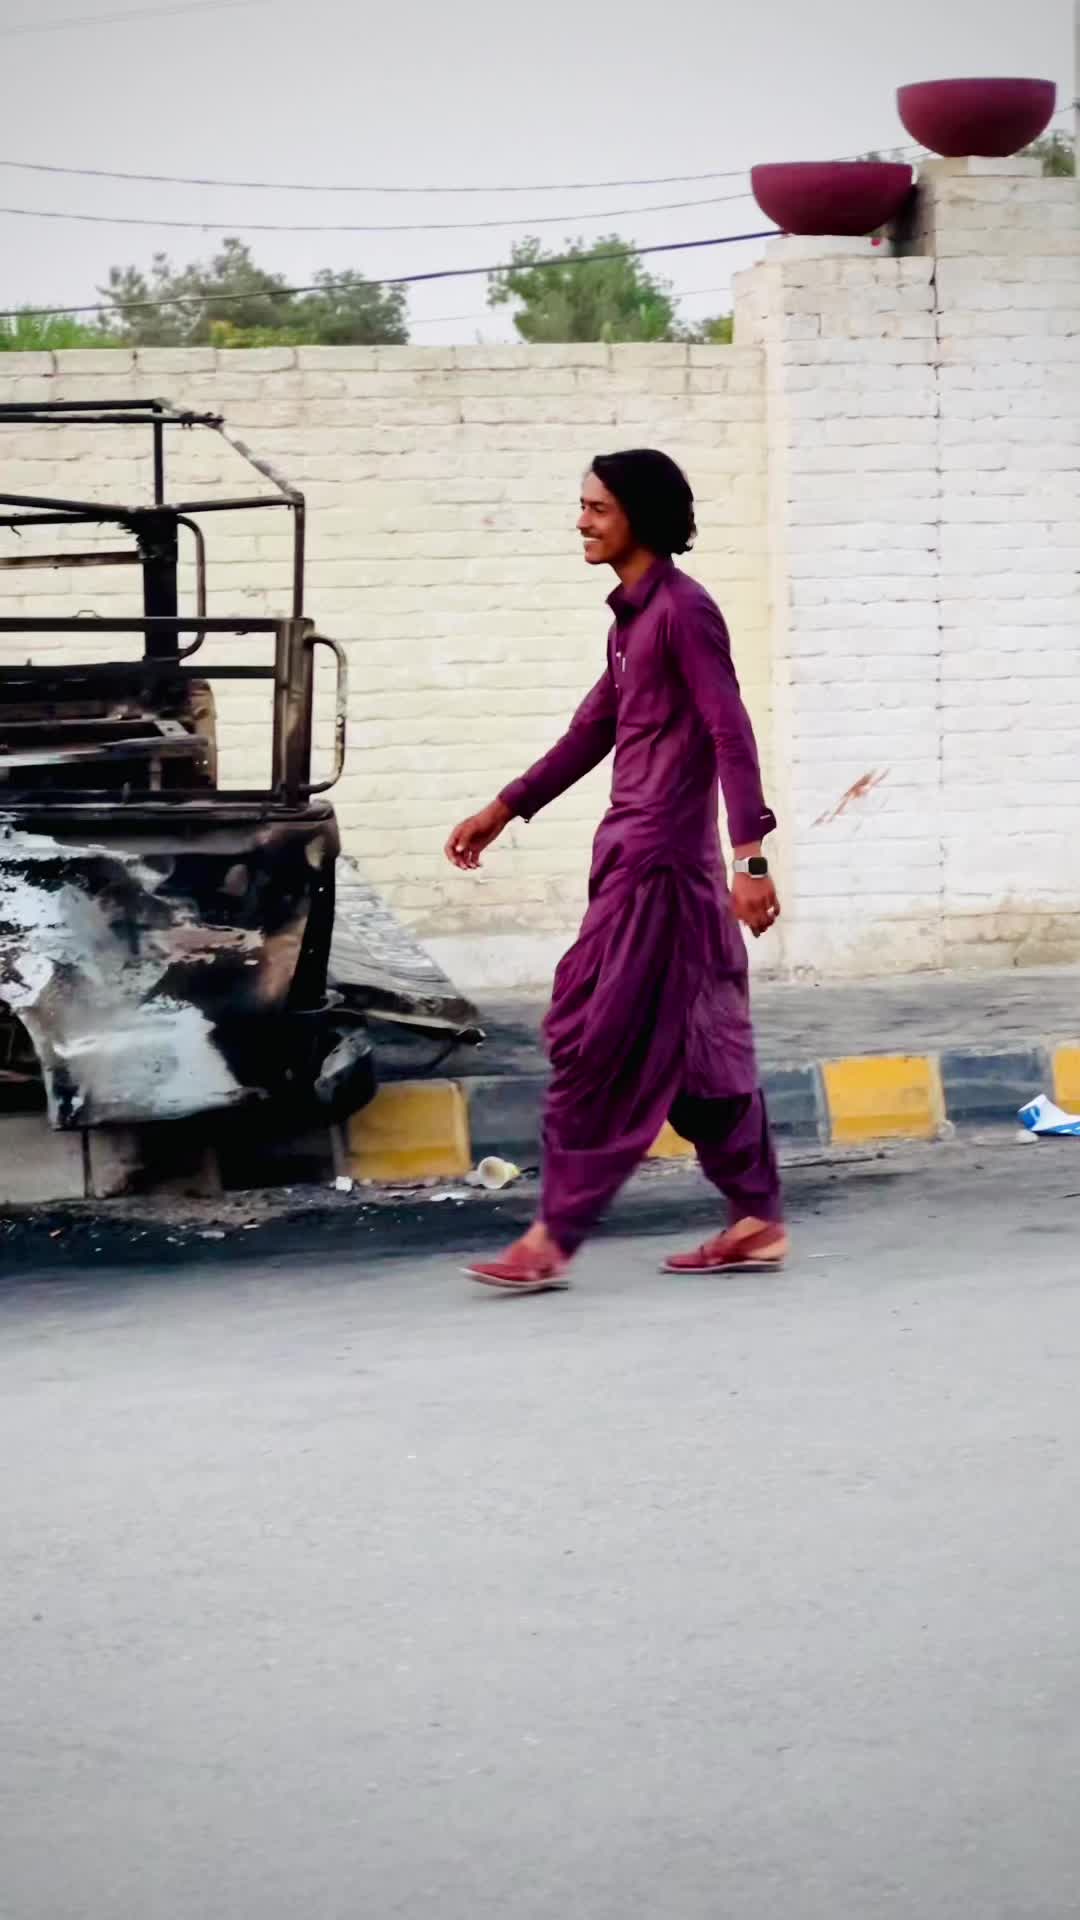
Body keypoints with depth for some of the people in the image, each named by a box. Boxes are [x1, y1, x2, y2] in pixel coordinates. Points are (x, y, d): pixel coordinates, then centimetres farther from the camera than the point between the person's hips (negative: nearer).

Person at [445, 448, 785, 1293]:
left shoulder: (683, 609, -12)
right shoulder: (633, 616, 16)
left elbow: (731, 736, -19)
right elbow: (592, 732, 26)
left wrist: (751, 856, -26)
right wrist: (504, 810, 27)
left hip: (660, 865, -9)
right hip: (636, 857, 9)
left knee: (597, 1044, -7)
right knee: (698, 1049, 12)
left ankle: (554, 1238, -4)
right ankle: (758, 1221, 17)